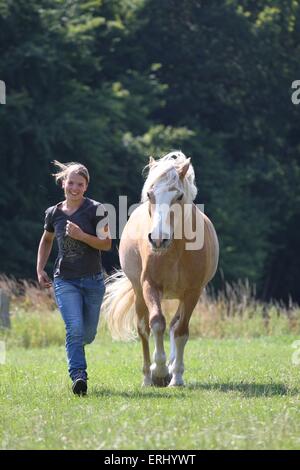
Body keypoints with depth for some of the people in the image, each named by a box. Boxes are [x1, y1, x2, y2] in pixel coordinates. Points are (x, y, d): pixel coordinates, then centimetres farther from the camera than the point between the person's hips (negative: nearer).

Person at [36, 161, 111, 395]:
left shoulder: (96, 210, -5)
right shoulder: (54, 213, 4)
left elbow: (106, 244, -9)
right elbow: (46, 240, 23)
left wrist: (81, 235, -22)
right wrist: (40, 269, 13)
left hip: (92, 280, 0)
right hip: (65, 280, 0)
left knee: (88, 335, 10)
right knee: (75, 328, -19)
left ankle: (74, 348, 45)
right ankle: (79, 377, -22)